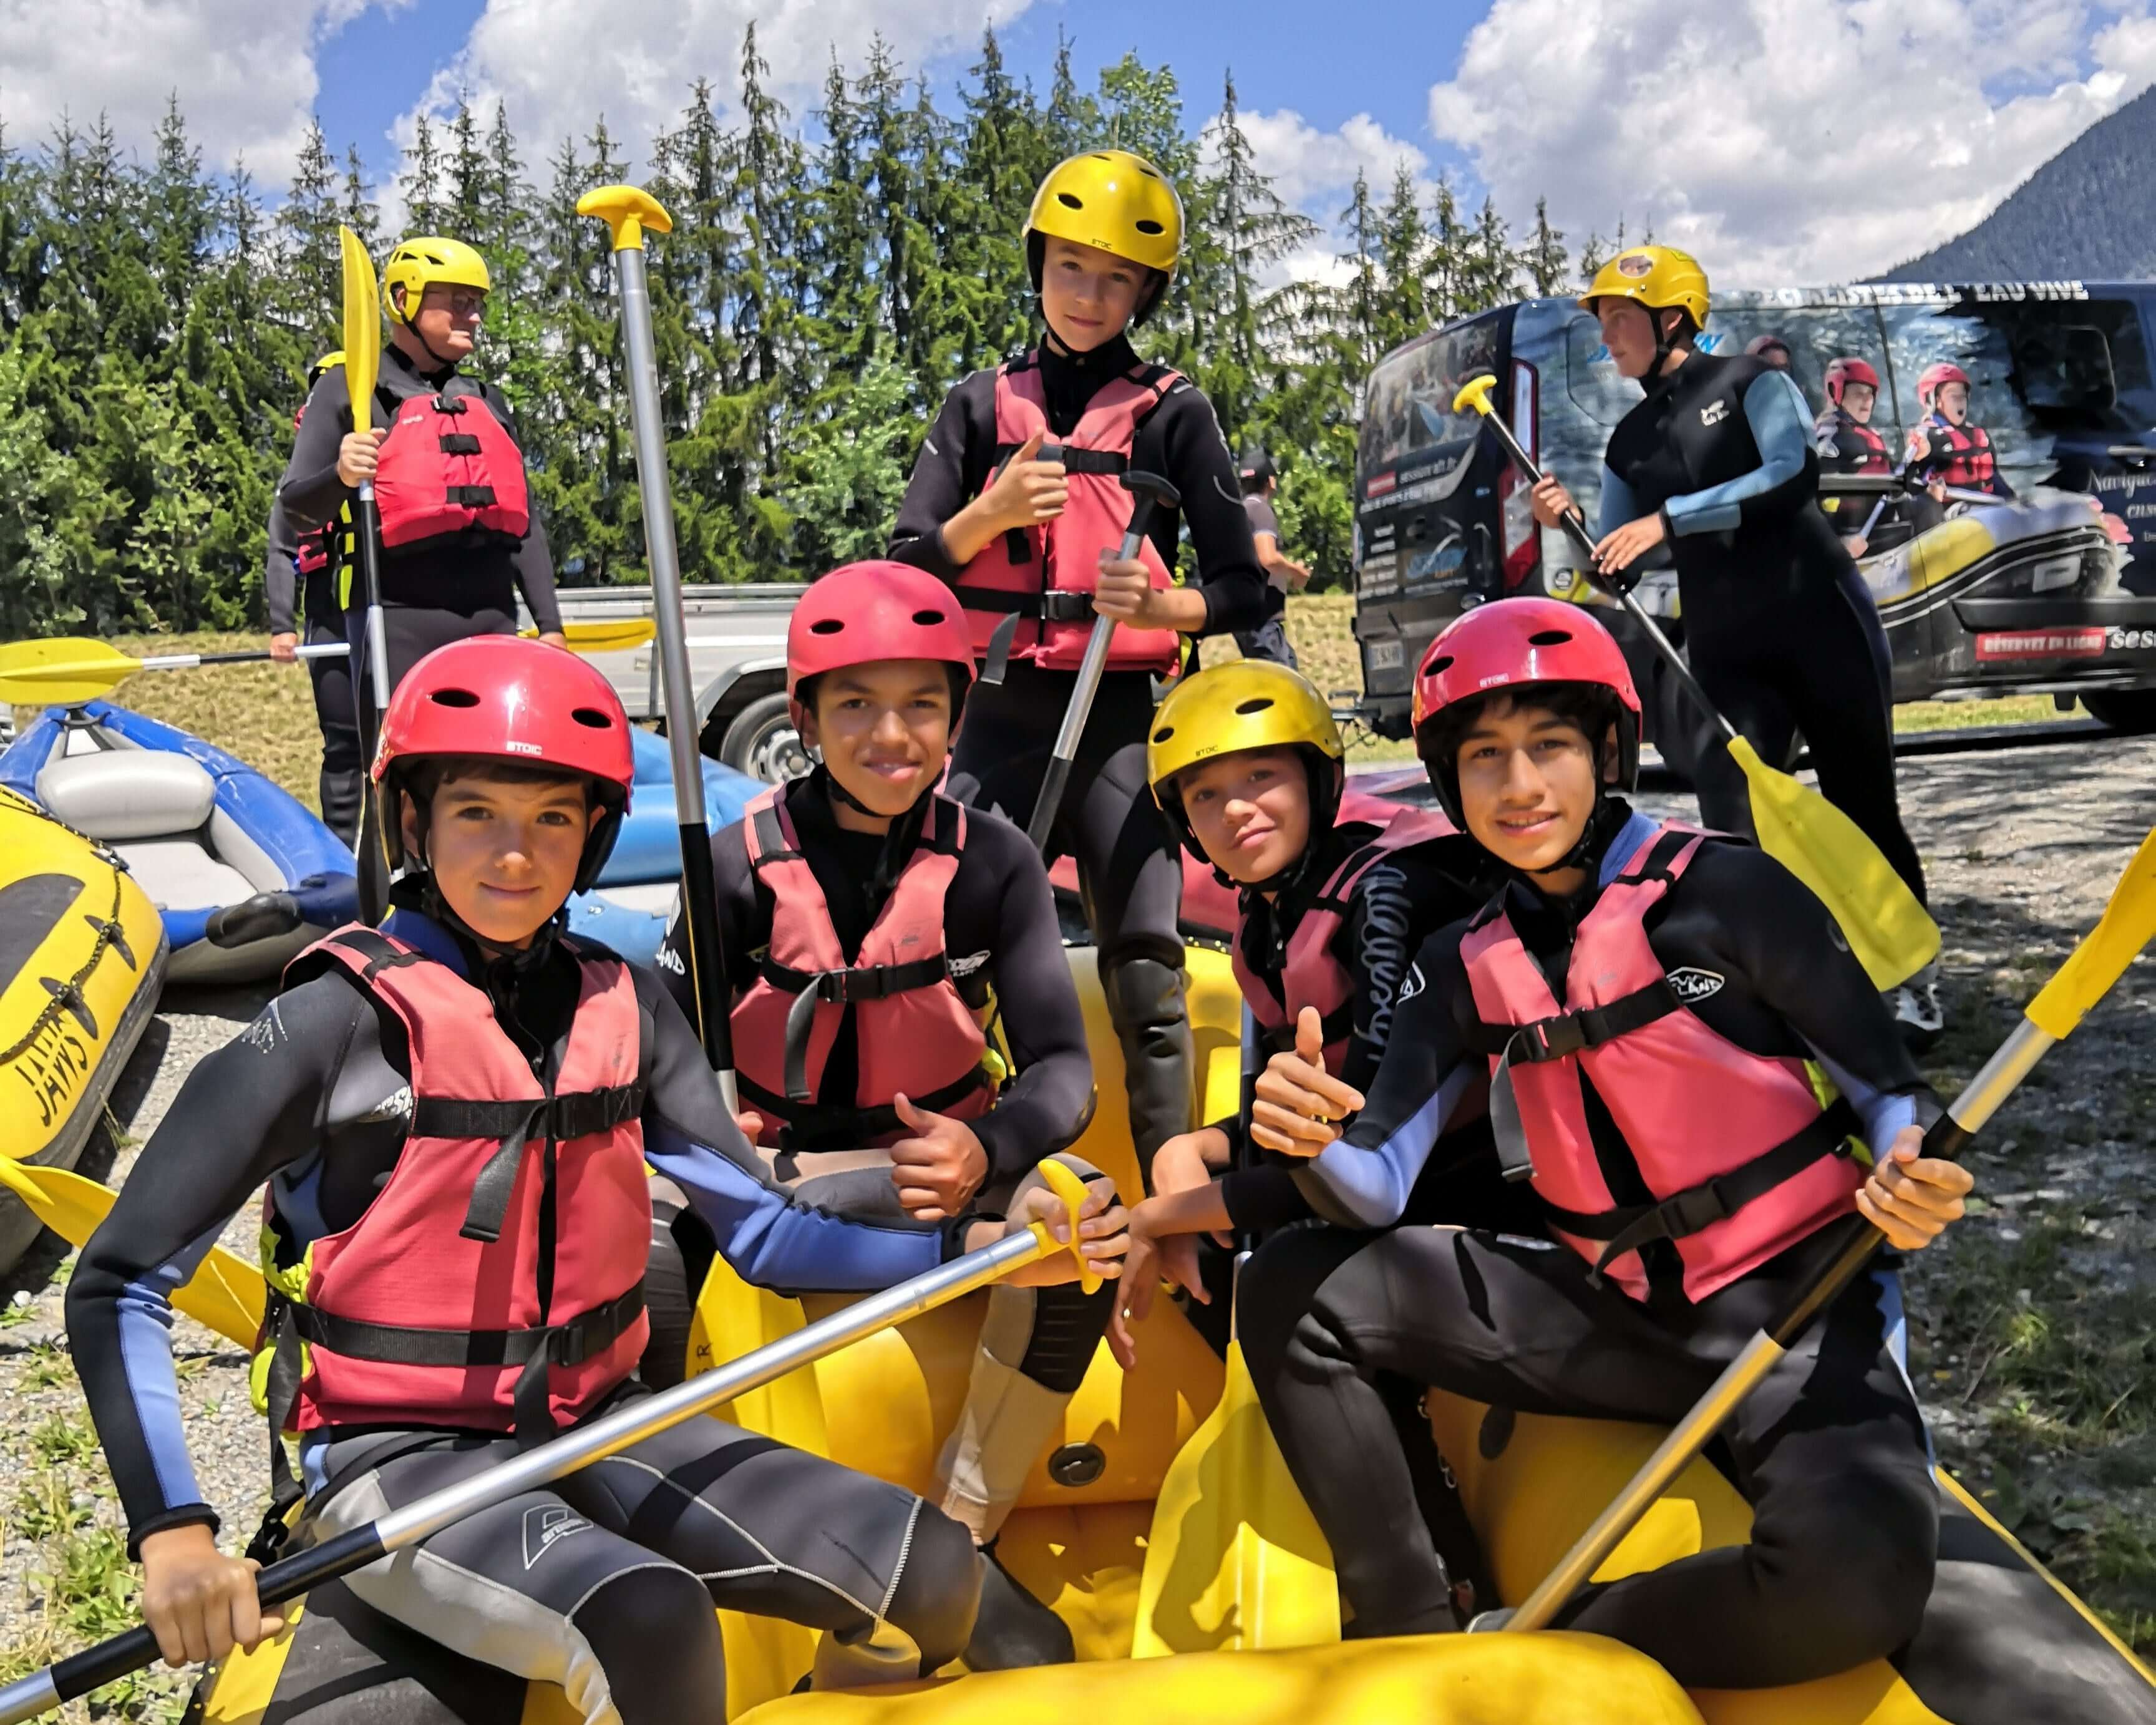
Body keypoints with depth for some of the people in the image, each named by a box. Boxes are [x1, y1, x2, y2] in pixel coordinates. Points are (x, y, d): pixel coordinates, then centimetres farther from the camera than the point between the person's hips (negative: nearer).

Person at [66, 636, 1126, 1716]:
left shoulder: (621, 1008, 2)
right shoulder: (340, 1022, -13)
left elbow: (759, 1231, -1)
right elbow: (116, 1290, -9)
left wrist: (979, 1245, -13)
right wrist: (173, 1537, -20)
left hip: (595, 1430, 5)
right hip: (398, 1463, -5)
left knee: (932, 1579, -9)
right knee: (650, 1619, -34)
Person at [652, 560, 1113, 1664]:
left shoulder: (992, 863, -7)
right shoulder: (746, 865, -8)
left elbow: (1062, 1065, -11)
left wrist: (984, 1151, -32)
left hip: (949, 1158, 0)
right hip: (774, 1173, 0)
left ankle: (958, 1546, -11)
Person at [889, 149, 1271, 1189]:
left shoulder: (1171, 413, 7)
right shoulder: (982, 406, 13)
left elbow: (1243, 592, 3)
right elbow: (906, 567, 7)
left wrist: (1158, 606, -17)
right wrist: (992, 513, -11)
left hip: (1121, 715, -2)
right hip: (999, 711, 2)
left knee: (1146, 970, -6)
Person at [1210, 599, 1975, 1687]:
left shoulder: (1721, 889, -9)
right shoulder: (1466, 966, 4)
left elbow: (1891, 1087, -3)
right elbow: (1377, 1191, -2)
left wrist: (1912, 1185, -26)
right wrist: (1314, 1147, -26)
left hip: (1794, 1310, -4)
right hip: (1611, 1312, 4)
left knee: (1854, 1579, -35)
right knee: (1292, 1290, -5)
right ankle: (1413, 1637, -3)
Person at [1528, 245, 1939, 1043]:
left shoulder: (1751, 384, 1)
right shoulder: (1630, 444, 14)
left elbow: (1791, 474, -18)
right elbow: (1615, 573, 13)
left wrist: (1669, 518, -22)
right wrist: (1566, 526, -6)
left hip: (1819, 624, -3)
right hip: (1724, 654, 4)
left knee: (1864, 811, 4)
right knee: (1733, 834, -11)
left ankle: (1912, 976, 24)